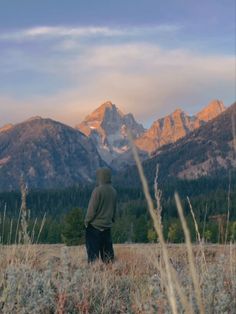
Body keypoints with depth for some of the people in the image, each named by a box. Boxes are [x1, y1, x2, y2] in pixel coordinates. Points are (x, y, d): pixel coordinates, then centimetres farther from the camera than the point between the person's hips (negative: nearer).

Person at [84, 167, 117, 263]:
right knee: (107, 250, 12)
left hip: (95, 225, -6)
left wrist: (87, 220, -2)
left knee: (93, 249, 0)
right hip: (107, 225, 6)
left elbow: (92, 208, -14)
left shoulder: (98, 190, -16)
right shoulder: (113, 191, 3)